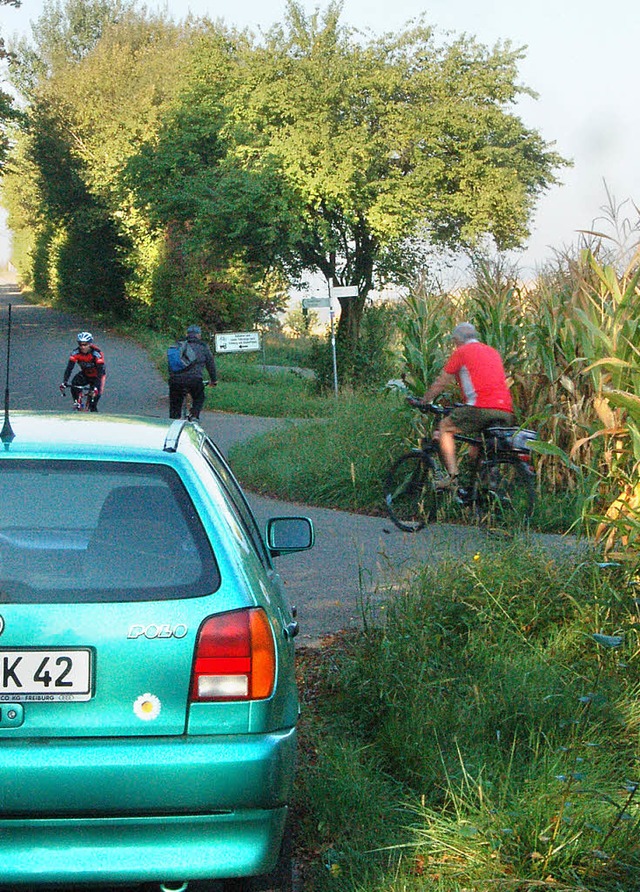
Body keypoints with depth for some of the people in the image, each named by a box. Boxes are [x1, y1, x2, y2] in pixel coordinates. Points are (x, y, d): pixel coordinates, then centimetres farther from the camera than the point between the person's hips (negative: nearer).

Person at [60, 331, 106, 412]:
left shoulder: (96, 353, -32)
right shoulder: (76, 352, -22)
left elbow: (100, 371, -36)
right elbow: (69, 368, -26)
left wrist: (96, 387, -48)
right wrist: (64, 383, -40)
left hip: (96, 375, -3)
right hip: (85, 374, 3)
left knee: (96, 393, -27)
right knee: (74, 383, -25)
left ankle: (93, 410, -2)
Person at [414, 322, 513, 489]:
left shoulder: (461, 352, 8)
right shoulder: (493, 352, 28)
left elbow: (441, 383, 14)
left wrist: (424, 401, 30)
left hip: (482, 407, -6)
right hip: (506, 412, 6)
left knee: (445, 427, 13)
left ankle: (452, 476, 0)